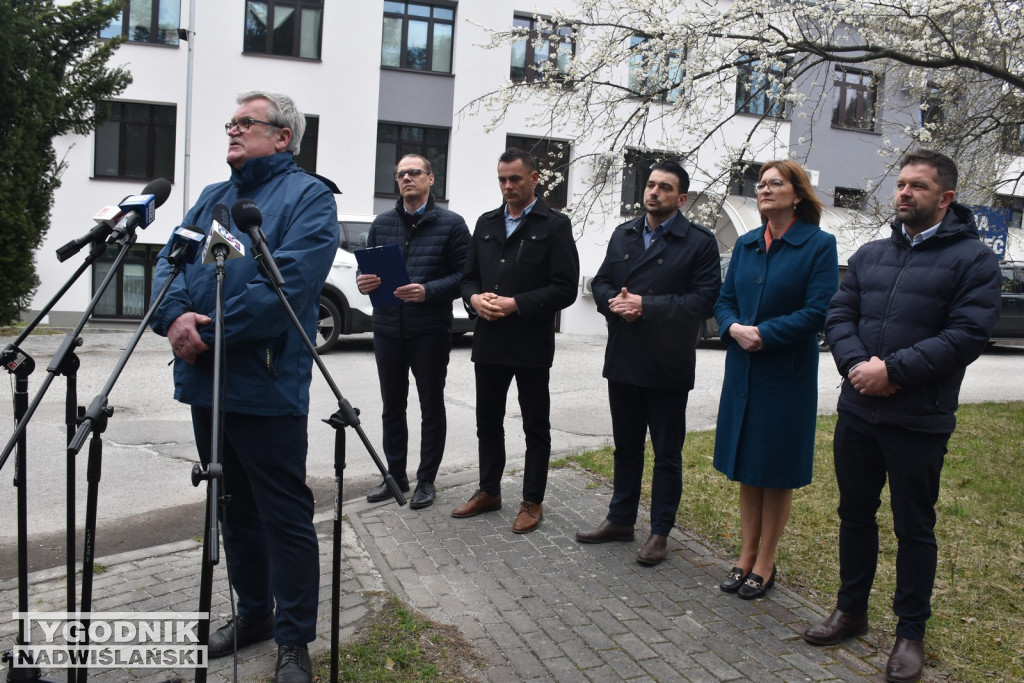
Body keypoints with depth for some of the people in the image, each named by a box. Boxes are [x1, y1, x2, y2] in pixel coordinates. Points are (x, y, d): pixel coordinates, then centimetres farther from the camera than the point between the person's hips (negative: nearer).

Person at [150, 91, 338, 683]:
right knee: (235, 508, 18)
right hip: (205, 383, 8)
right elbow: (170, 260, 10)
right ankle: (253, 613, 35)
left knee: (285, 516, 0)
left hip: (266, 388, -7)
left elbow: (288, 284, -18)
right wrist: (174, 316, -11)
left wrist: (208, 332, -18)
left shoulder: (309, 197, -5)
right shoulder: (213, 197, 19)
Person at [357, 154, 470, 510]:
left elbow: (464, 275, -8)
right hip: (387, 329, 5)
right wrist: (364, 282, -7)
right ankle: (395, 474, 26)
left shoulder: (451, 223, -1)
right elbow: (369, 269, 17)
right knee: (392, 406, 13)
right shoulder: (382, 223, 13)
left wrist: (428, 291, -22)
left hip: (430, 331, -4)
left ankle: (426, 480, 18)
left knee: (431, 407, 7)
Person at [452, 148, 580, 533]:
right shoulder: (486, 224, 13)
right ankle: (489, 492, 31)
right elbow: (469, 276, 16)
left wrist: (516, 305, -18)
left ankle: (532, 502, 19)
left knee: (535, 426, 8)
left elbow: (565, 289, -11)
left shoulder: (554, 225, -4)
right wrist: (475, 298, -7)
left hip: (531, 344, -5)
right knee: (488, 421, 15)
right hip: (489, 342, 6)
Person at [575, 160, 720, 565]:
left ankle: (660, 532, 19)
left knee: (667, 453, 7)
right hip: (623, 361, 5)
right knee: (626, 447, 17)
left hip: (668, 366, -5)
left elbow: (703, 299, -15)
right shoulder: (623, 235, 12)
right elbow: (601, 283, 12)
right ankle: (621, 519, 31)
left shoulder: (699, 242, -6)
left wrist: (646, 305, -20)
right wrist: (615, 302, -11)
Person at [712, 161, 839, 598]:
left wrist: (764, 333, -18)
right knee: (746, 469, 13)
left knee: (777, 473, 6)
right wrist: (734, 328, -12)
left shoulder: (819, 245, -7)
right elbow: (724, 300, 9)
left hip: (787, 375, -5)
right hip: (742, 370, 5)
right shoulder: (746, 244, 9)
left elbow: (818, 311, -14)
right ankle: (747, 555, 26)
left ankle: (765, 563, 20)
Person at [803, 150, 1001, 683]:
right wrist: (856, 363, -14)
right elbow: (839, 314, 4)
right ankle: (851, 610, 33)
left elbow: (968, 335, -15)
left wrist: (892, 370, -20)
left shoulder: (973, 258, -5)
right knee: (855, 514, 16)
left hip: (919, 421, -5)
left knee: (914, 528, 8)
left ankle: (910, 632, 24)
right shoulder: (870, 254, 11)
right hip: (857, 411, 5)